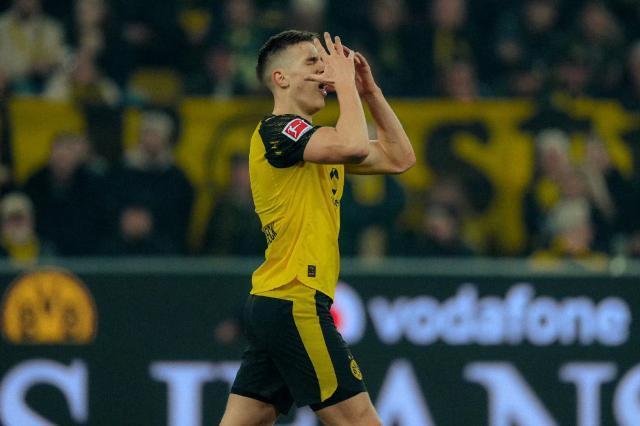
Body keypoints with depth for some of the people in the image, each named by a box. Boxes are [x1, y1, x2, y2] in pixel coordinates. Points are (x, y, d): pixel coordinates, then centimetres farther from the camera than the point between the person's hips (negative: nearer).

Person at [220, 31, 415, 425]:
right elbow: (353, 145, -27)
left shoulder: (318, 143, 20)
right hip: (294, 304, -10)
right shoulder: (277, 129, -9)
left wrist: (370, 91, 15)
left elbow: (399, 158, 22)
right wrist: (346, 82, -13)